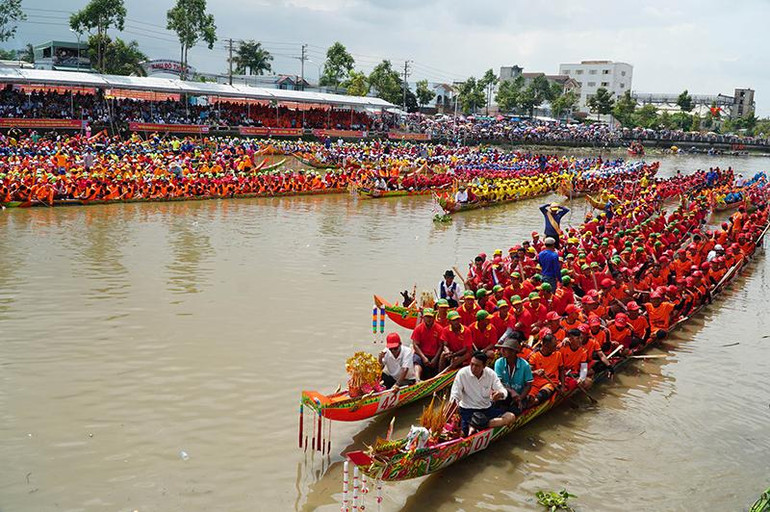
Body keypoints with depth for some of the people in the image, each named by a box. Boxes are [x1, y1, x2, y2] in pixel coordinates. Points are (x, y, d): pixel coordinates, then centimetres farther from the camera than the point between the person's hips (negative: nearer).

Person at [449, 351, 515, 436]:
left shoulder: (491, 374, -3)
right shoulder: (462, 373, -11)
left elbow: (503, 390, -5)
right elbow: (454, 395, -11)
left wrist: (501, 394, -30)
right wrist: (455, 403, -34)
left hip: (487, 408, 5)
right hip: (468, 409, -5)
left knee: (511, 417, -19)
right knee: (465, 434, -33)